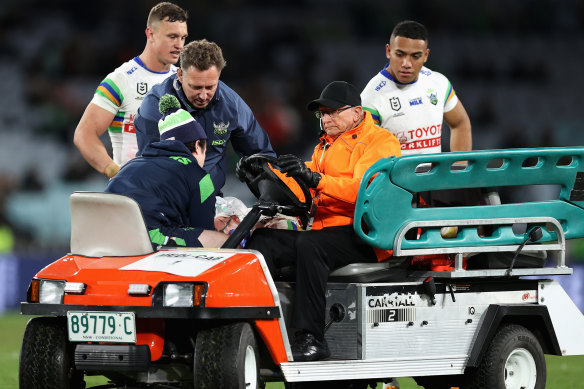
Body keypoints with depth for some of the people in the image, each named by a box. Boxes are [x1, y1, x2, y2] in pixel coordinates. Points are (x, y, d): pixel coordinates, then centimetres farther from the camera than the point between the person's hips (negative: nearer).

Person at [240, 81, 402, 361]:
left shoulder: (381, 142, -1)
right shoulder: (325, 146, 27)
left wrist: (314, 178, -30)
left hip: (366, 238, -8)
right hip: (325, 230, 8)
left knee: (310, 244, -35)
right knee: (262, 240, -12)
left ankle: (311, 338, -36)